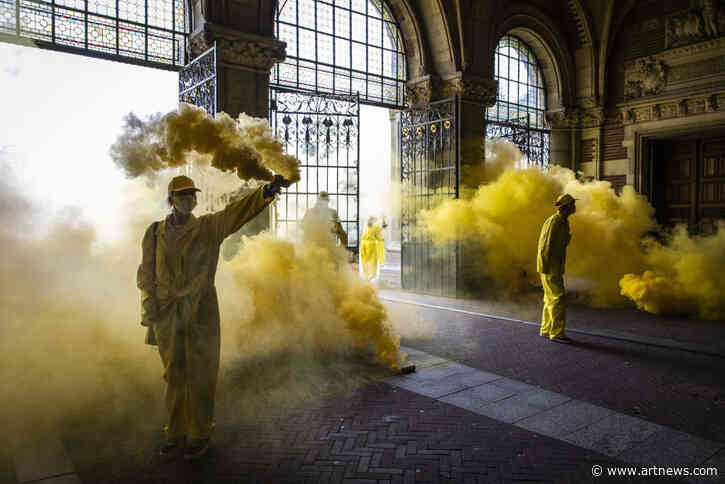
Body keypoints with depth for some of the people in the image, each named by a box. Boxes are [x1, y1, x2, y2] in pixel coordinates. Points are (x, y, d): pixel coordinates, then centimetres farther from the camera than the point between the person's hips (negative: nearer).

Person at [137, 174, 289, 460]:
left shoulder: (208, 228, 1)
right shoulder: (156, 233, 7)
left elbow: (238, 211, -15)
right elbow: (146, 273, 11)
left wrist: (267, 192, -31)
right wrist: (149, 308, -2)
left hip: (200, 314, -2)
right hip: (167, 316, 2)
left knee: (200, 377, 3)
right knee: (174, 377, 13)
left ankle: (199, 435, 19)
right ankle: (177, 433, 28)